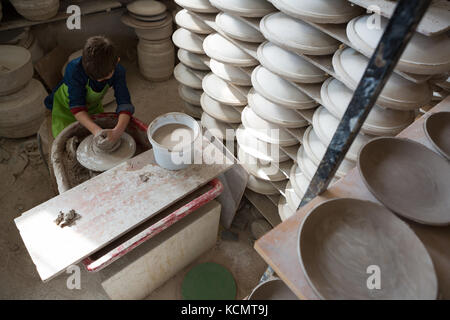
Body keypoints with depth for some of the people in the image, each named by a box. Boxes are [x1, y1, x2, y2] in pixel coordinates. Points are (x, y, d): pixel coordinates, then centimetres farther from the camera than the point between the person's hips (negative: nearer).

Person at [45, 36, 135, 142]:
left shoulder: (117, 71, -29)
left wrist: (118, 130, -53)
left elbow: (124, 103, -34)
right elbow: (76, 107, -36)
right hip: (66, 106, -3)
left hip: (92, 105, 3)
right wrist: (96, 130, -52)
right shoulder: (74, 70, -38)